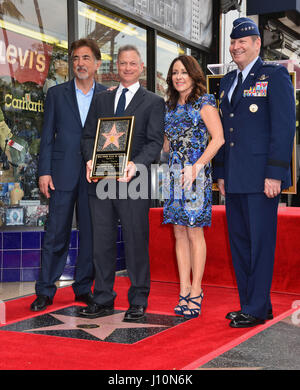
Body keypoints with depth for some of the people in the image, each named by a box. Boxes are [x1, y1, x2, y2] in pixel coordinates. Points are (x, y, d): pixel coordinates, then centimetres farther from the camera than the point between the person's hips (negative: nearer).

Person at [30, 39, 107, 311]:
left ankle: (84, 288, 19)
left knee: (91, 234, 6)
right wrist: (44, 172, -3)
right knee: (56, 234, 1)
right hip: (63, 174, -1)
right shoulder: (56, 94, 7)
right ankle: (45, 291, 11)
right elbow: (48, 136, 5)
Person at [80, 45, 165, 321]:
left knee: (136, 242, 1)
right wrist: (90, 159, -6)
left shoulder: (153, 102, 6)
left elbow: (155, 142, -4)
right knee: (102, 242, 8)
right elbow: (88, 135, 14)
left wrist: (136, 164, -21)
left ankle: (138, 301, 12)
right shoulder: (101, 100, 18)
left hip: (132, 181, -4)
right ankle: (103, 300, 18)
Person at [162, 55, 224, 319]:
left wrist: (197, 166, -16)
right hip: (173, 175, 6)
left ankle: (196, 291, 3)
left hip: (196, 175, -6)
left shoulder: (203, 102, -2)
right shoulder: (170, 106, 16)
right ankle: (184, 290, 11)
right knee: (179, 232, 5)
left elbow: (218, 138, -10)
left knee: (194, 232, -5)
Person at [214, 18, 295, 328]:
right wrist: (221, 172, 16)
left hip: (261, 177, -7)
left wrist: (275, 173, -16)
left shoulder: (274, 76, -2)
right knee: (239, 242, 11)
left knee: (260, 242, -2)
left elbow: (284, 127, -10)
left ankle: (256, 309, 6)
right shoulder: (228, 82, 19)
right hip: (234, 179, 7)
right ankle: (250, 304, 21)